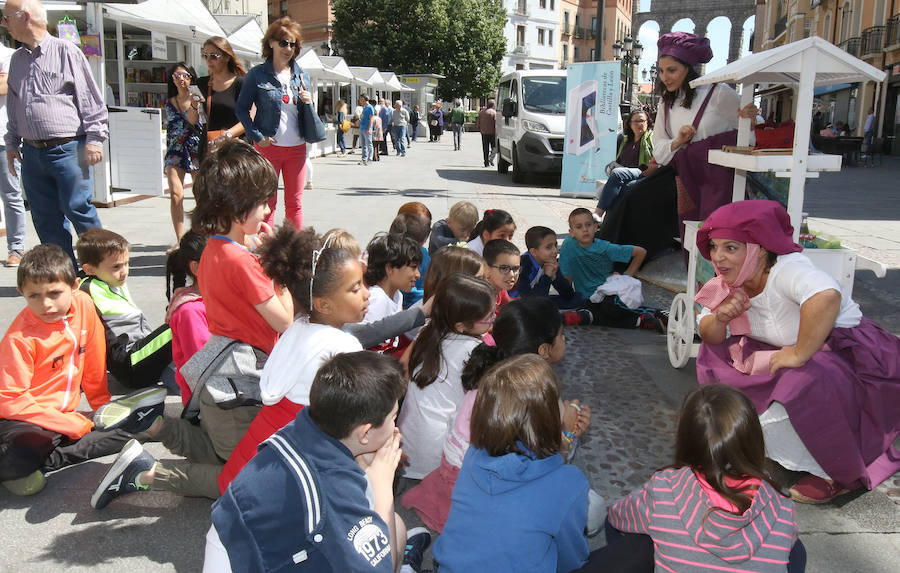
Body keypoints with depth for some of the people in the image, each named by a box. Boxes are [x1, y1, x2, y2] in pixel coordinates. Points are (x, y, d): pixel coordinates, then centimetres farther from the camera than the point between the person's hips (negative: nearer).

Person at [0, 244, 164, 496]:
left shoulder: (83, 304, -3)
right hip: (24, 420, -7)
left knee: (137, 420, -11)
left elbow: (94, 362, 9)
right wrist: (73, 424, -18)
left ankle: (45, 462, -15)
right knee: (26, 452, -40)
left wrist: (103, 405, 19)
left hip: (66, 413, 8)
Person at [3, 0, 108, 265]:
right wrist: (12, 143, 20)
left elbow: (89, 96, -3)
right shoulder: (17, 59, 18)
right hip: (32, 153, 6)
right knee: (45, 218, 5)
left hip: (67, 149, -6)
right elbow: (13, 106, 24)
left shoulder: (66, 51, 0)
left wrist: (95, 137, -9)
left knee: (77, 208, -11)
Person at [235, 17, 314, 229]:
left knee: (295, 203, 8)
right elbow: (241, 108, -1)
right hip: (268, 146, -4)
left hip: (297, 146, 4)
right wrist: (257, 136, -11)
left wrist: (309, 101, -5)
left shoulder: (301, 75, 10)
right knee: (267, 203, 1)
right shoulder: (257, 74, -2)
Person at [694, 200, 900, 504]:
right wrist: (720, 318, -19)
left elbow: (826, 297, -50)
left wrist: (799, 353, -40)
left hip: (852, 358, -8)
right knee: (717, 354, -1)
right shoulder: (734, 283, -2)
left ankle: (841, 474, -5)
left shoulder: (787, 270, -28)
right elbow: (709, 337, 4)